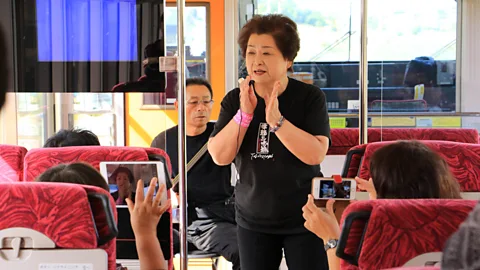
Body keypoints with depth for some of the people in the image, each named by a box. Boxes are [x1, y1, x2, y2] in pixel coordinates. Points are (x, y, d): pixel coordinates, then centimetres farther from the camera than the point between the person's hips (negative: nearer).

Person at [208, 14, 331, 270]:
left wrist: (276, 119, -28)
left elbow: (316, 155, -20)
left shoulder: (310, 96, -9)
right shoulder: (234, 100, 0)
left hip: (303, 219, -3)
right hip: (253, 220, 3)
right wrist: (244, 114, -20)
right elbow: (219, 157, -9)